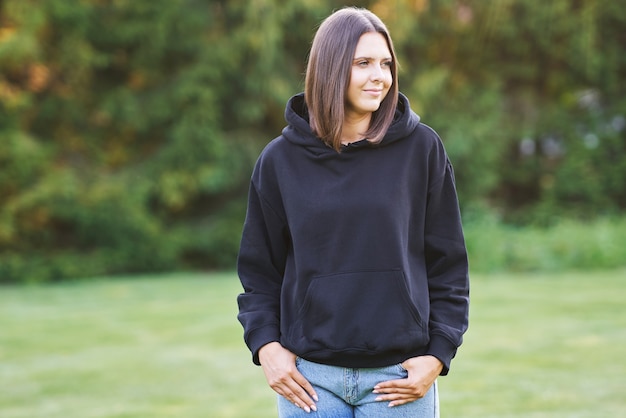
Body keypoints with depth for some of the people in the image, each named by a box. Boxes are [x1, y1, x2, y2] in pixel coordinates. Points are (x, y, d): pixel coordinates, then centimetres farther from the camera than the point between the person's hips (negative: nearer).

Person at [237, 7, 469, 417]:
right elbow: (259, 268, 9)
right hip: (309, 376, 1)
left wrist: (438, 354, -5)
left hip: (399, 375, -1)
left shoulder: (421, 148, 0)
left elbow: (448, 263, 3)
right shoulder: (281, 160, 3)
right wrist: (265, 345, -4)